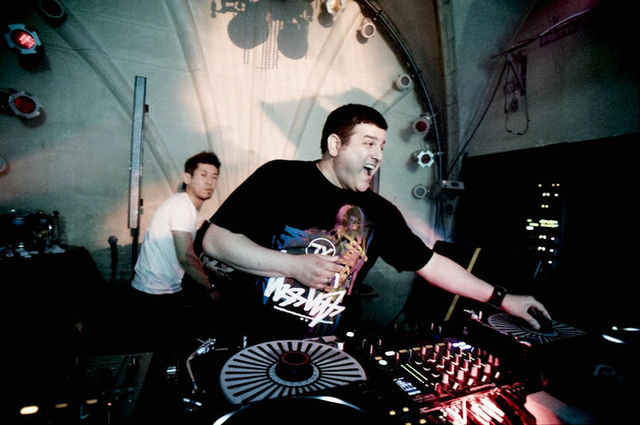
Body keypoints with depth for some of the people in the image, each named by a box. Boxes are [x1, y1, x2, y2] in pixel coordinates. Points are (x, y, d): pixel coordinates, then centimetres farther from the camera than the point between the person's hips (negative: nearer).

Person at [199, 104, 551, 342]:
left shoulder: (379, 212, 5)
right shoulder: (280, 177, -7)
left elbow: (430, 264, 11)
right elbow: (214, 240, -10)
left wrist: (501, 299, 9)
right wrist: (295, 266, -18)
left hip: (329, 353, 4)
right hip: (257, 343, -3)